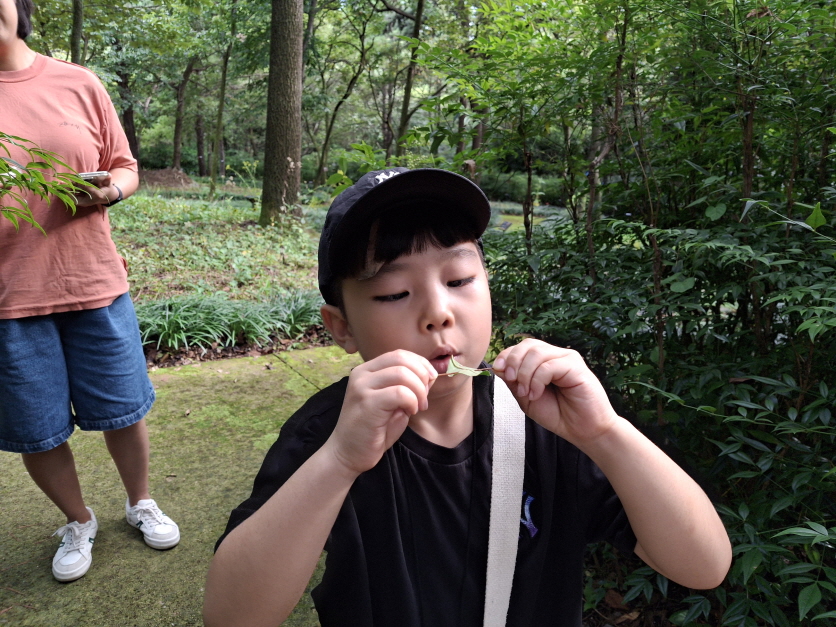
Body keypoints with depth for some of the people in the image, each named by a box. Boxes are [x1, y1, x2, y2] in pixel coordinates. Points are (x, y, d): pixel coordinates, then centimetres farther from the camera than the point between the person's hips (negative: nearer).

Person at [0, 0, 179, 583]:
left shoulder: (77, 83, 3)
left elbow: (125, 167, 11)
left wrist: (109, 190, -12)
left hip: (94, 282, 1)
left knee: (122, 409, 11)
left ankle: (141, 502, 38)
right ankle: (79, 522, 37)